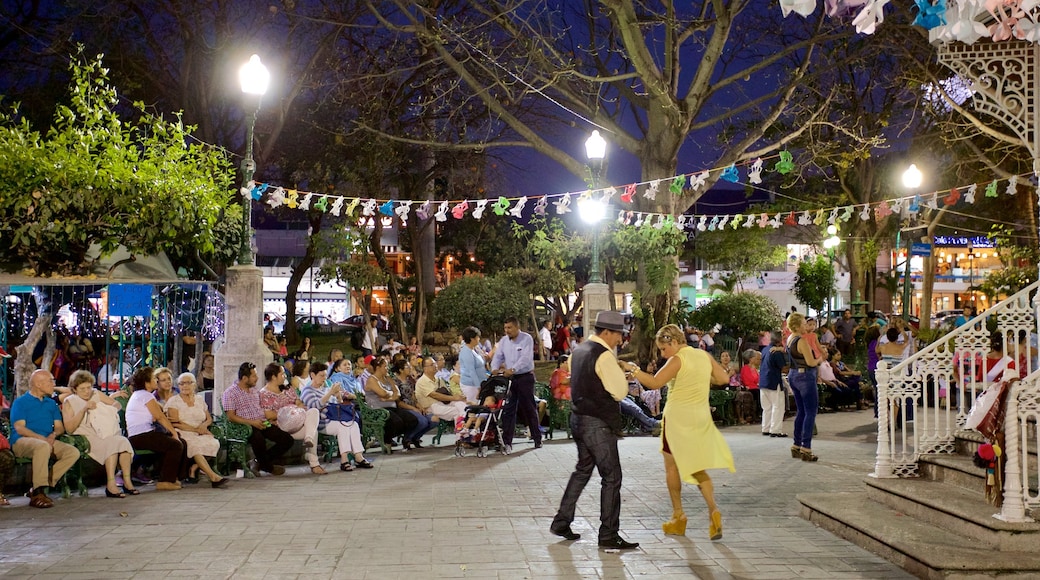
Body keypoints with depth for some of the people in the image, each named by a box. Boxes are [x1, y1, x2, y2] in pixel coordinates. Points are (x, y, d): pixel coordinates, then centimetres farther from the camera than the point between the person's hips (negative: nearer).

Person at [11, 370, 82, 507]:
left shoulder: (51, 403, 22)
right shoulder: (20, 402, 4)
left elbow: (60, 427, 15)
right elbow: (19, 428, -8)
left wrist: (53, 435, -9)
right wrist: (41, 438, -19)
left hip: (47, 441, 6)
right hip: (22, 442, -6)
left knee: (73, 452, -20)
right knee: (43, 446, -40)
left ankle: (39, 488, -22)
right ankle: (38, 493, -37)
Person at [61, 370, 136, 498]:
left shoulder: (96, 394, 17)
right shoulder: (69, 402, 6)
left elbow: (117, 404, 20)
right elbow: (69, 428, -6)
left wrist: (109, 410, -5)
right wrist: (84, 409, -14)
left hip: (106, 434, 4)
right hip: (85, 438, -4)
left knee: (123, 441, -29)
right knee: (111, 443, -34)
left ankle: (127, 482, -29)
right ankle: (111, 485, -39)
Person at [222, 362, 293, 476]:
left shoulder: (255, 390, 21)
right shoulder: (229, 393, -2)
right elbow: (231, 417, -10)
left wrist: (268, 419, 5)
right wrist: (251, 422, -20)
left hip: (262, 424, 7)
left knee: (287, 440, -11)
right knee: (259, 438, -39)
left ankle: (261, 462, 2)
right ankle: (268, 467, -11)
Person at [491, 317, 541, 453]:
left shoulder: (526, 339, -9)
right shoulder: (503, 340, 8)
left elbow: (525, 358, -20)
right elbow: (498, 356, 5)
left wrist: (513, 369, -32)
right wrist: (495, 369, -16)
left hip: (525, 377, -4)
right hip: (509, 378, 4)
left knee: (529, 408, 5)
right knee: (508, 409, -2)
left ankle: (537, 439, 19)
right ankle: (506, 442, -3)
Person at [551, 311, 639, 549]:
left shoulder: (578, 351, 11)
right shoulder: (604, 356, -17)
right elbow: (620, 392, -17)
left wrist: (615, 370, 17)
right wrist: (620, 371, 1)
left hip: (578, 418, 9)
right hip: (598, 423, -9)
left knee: (583, 469, 21)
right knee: (612, 477, -1)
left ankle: (561, 522, 25)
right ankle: (608, 535, 4)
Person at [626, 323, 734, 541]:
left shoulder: (678, 360, -15)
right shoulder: (704, 355, 5)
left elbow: (654, 382, -24)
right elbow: (723, 377, 12)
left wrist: (633, 369, -13)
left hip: (678, 417, -6)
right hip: (701, 417, 6)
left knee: (672, 467, 10)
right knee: (697, 468, 12)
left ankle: (678, 515, 14)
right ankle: (713, 510, -6)